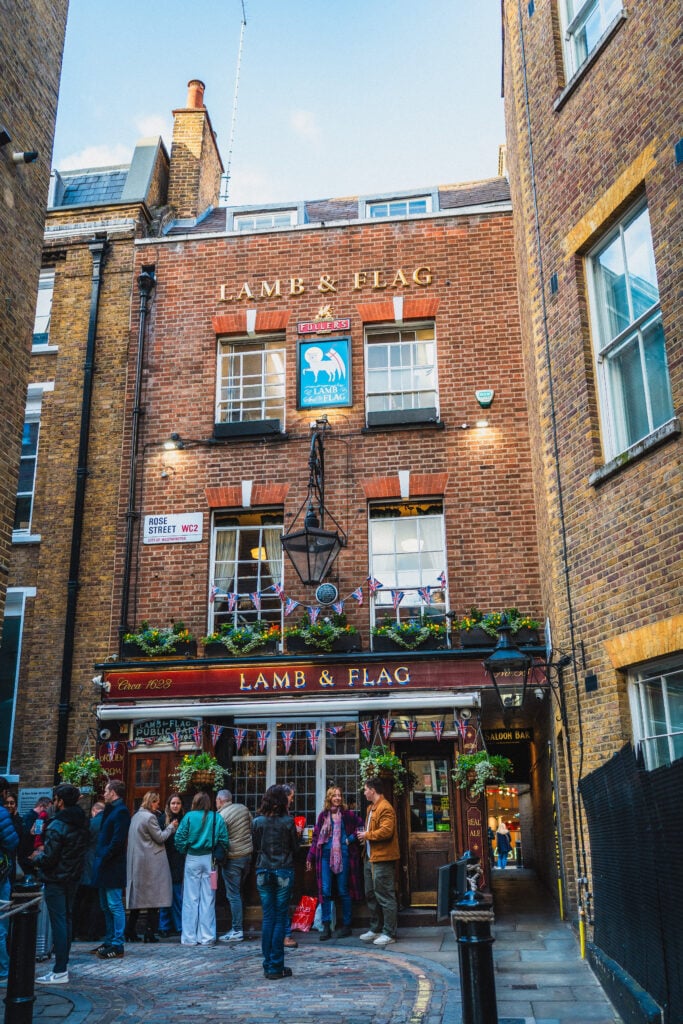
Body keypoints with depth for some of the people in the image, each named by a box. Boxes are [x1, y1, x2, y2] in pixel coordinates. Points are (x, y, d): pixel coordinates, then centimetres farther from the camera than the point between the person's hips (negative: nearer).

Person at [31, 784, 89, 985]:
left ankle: (60, 972, -1)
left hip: (56, 880, -8)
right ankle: (63, 960, 29)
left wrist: (37, 858, 1)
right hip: (73, 878, 8)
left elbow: (49, 858, -22)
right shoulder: (82, 823, 5)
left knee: (58, 923, -4)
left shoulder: (57, 826, -20)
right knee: (66, 920, 18)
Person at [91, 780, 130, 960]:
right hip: (105, 866, 10)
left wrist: (103, 858, -17)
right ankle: (109, 942, 25)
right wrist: (99, 857, 8)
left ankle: (117, 946, -1)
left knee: (114, 905, -5)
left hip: (112, 867, -10)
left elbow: (117, 841, -21)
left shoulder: (121, 811, -14)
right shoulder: (110, 810, 16)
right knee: (106, 906, 16)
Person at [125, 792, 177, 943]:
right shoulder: (150, 817, -14)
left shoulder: (135, 816, 13)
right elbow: (160, 837, -11)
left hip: (136, 862, 9)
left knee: (137, 896, 14)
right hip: (151, 862, -9)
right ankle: (150, 934, -1)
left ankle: (130, 932, 15)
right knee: (153, 896, -2)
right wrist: (171, 827, 2)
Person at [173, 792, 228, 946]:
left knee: (191, 899, 6)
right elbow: (224, 840, -3)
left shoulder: (189, 816, -4)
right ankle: (207, 937, 10)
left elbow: (179, 838, -9)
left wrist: (184, 851, 6)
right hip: (209, 859, 1)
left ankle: (189, 937, 10)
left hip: (192, 859, -1)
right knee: (208, 899, 7)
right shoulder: (217, 818, 0)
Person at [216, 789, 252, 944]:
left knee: (233, 895, 0)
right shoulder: (243, 809, 4)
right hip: (248, 855, 7)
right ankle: (237, 928, 21)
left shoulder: (221, 816, -14)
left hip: (232, 859, -7)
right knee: (238, 893, 16)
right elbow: (253, 829, 12)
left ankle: (237, 931, 1)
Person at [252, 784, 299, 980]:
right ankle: (276, 967, 4)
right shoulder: (288, 821, -8)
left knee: (267, 918, 9)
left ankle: (268, 966, 12)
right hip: (284, 872, -3)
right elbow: (295, 847, 0)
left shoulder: (257, 822, -1)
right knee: (280, 918, 3)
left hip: (263, 872, 3)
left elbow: (256, 846, 9)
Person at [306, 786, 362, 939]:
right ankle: (326, 926, 5)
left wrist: (352, 838, -6)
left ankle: (346, 925, 15)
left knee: (343, 891, 4)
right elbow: (316, 837, 9)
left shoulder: (348, 814, 0)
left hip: (343, 855, -2)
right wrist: (310, 857, 7)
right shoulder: (323, 815, 7)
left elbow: (361, 825, 2)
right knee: (325, 891, -2)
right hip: (326, 855, 2)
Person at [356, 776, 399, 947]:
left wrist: (367, 835, -15)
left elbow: (386, 831, -25)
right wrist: (364, 835, 9)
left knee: (385, 897, -5)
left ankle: (389, 933, 2)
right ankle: (375, 928, 28)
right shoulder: (371, 808, 18)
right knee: (371, 895, 17)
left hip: (382, 859, -11)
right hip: (370, 858, 11)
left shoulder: (385, 808, -15)